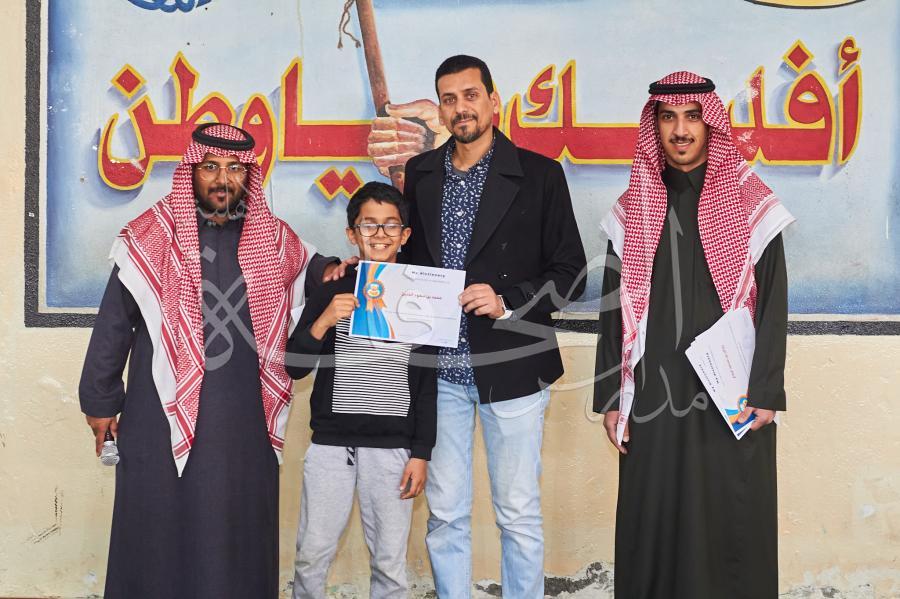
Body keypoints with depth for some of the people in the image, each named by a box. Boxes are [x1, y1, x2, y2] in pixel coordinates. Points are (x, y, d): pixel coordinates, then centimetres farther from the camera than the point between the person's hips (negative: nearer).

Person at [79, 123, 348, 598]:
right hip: (163, 418, -2)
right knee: (161, 536, 5)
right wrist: (100, 402, 5)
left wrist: (331, 273, 3)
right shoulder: (150, 238, -2)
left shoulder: (274, 238, 6)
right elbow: (113, 324, 2)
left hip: (246, 421, 3)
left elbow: (308, 268, 27)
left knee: (240, 536, 9)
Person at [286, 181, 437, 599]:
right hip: (331, 444, 0)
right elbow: (294, 367, 2)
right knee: (312, 555, 3)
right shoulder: (331, 293, 4)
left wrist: (420, 454, 2)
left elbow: (427, 384, 6)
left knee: (390, 563, 2)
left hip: (393, 449, 0)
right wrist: (324, 321, -14)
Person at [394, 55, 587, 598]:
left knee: (519, 513, 6)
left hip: (510, 367, -3)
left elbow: (570, 273, -4)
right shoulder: (419, 174, 9)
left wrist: (507, 302, -17)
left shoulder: (538, 175, -3)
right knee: (445, 512, 10)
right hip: (439, 369, 3)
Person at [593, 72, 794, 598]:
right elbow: (615, 310, 8)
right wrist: (611, 398, 4)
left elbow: (774, 304, -1)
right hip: (653, 394, 2)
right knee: (655, 520, 5)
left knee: (730, 522, 1)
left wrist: (765, 393, -8)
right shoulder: (633, 210, 7)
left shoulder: (752, 205, 1)